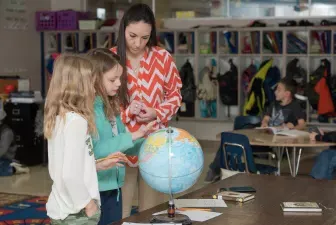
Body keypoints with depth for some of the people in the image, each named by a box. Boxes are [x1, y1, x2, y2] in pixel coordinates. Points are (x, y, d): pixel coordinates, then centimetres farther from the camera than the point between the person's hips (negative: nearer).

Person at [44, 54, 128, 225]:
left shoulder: (58, 118, 6)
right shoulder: (76, 120, -20)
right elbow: (70, 174, -25)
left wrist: (99, 165, 13)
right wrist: (88, 203, -13)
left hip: (59, 210, 9)